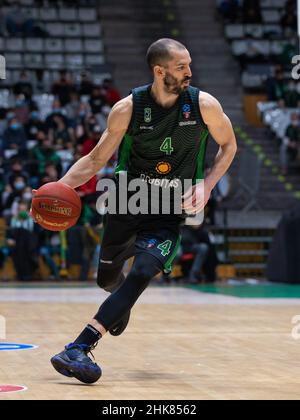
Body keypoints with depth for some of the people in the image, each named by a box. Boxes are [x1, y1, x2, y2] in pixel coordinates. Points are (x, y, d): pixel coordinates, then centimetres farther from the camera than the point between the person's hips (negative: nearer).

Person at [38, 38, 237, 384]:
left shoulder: (204, 105, -10)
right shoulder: (128, 109, -11)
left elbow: (228, 145, 6)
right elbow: (96, 160, -2)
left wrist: (206, 186, -9)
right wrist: (60, 186, -18)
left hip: (169, 212, -1)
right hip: (126, 199, 2)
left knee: (142, 273, -23)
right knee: (107, 277, 14)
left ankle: (80, 347, -29)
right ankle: (123, 302, 54)